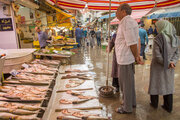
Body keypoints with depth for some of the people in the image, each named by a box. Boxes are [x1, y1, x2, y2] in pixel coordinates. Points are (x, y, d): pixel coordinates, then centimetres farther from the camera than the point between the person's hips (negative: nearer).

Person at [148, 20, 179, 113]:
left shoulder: (158, 39, -19)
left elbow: (157, 55, -22)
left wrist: (167, 63, -12)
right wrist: (172, 62, -10)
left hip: (158, 67, -5)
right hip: (169, 68, 5)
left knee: (155, 83, 12)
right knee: (168, 84, 15)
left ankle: (154, 103, 27)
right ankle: (168, 107, 25)